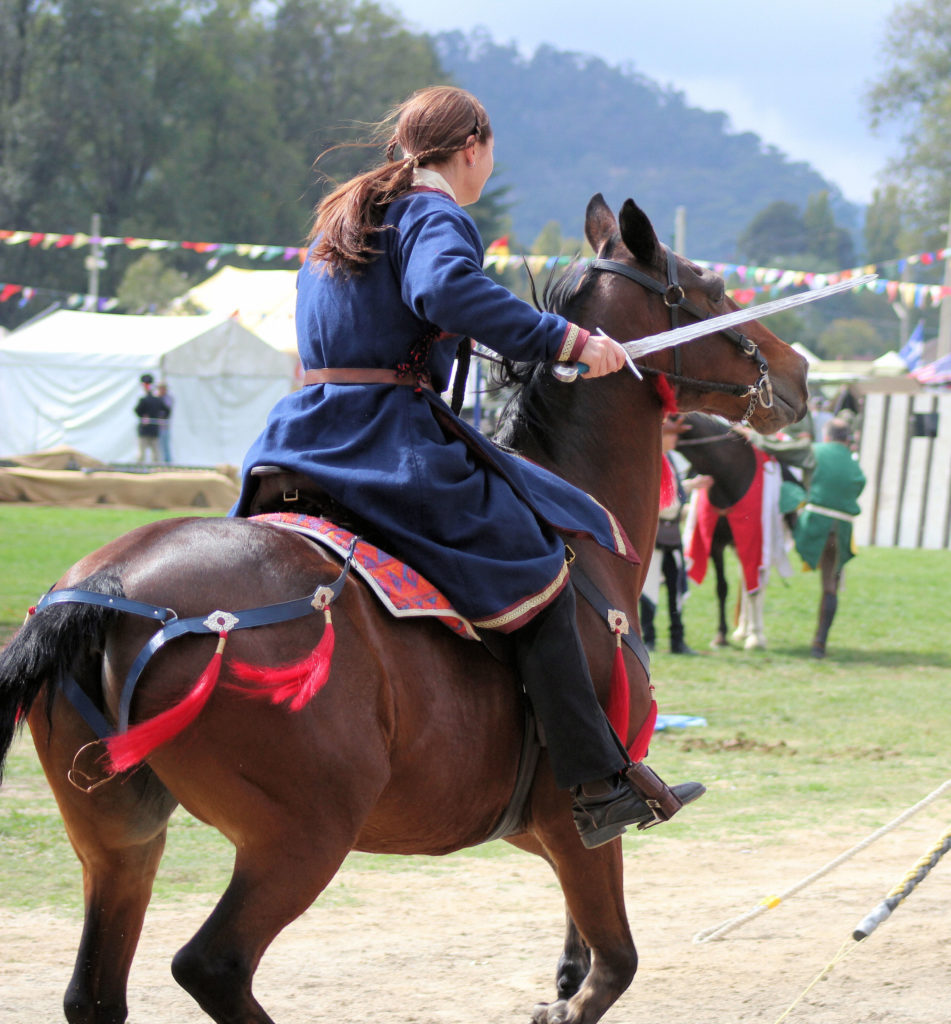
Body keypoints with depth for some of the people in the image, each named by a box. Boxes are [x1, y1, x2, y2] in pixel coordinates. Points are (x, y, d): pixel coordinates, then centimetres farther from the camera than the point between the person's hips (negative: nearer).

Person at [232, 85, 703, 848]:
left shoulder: (344, 220, 22)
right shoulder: (437, 215, -7)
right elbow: (446, 287, -27)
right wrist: (566, 340, -26)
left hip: (308, 433, 9)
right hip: (390, 435, -9)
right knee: (534, 572, -10)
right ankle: (600, 785, -15)